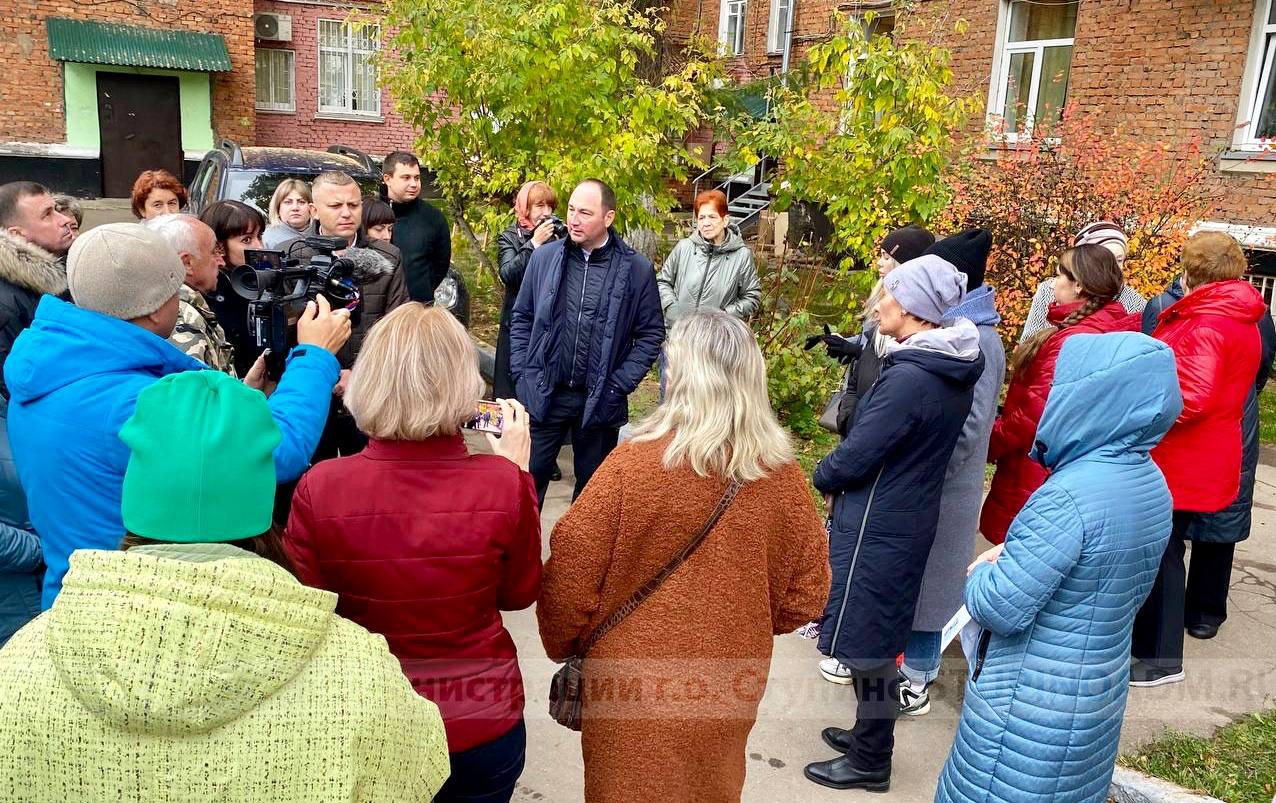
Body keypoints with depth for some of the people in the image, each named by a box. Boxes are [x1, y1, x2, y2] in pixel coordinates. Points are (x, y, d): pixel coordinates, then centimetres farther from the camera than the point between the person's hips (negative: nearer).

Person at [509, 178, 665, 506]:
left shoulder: (637, 269, -5)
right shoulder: (545, 257, 0)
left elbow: (651, 334, 0)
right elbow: (522, 318, 9)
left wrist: (620, 384, -6)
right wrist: (522, 373, 1)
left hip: (600, 401, -1)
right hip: (543, 394, 1)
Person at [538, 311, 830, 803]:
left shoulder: (634, 464, -21)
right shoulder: (783, 478, -12)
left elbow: (571, 573, -15)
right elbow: (806, 594, -2)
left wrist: (562, 645, 4)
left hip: (636, 684, -3)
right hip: (731, 689, 3)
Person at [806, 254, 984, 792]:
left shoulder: (907, 378, -25)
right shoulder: (954, 370, 4)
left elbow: (854, 457, -21)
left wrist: (822, 477, 0)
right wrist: (840, 475, 10)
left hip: (876, 527, -9)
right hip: (909, 520, 9)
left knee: (864, 644, 6)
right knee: (877, 638, 22)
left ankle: (870, 762, 22)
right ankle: (870, 734, 39)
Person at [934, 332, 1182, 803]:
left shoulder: (1068, 498, -29)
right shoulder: (1151, 482, -1)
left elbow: (998, 608, -26)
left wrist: (983, 571, -4)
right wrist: (1017, 556, 3)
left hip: (1032, 707, -8)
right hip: (1101, 693, 8)